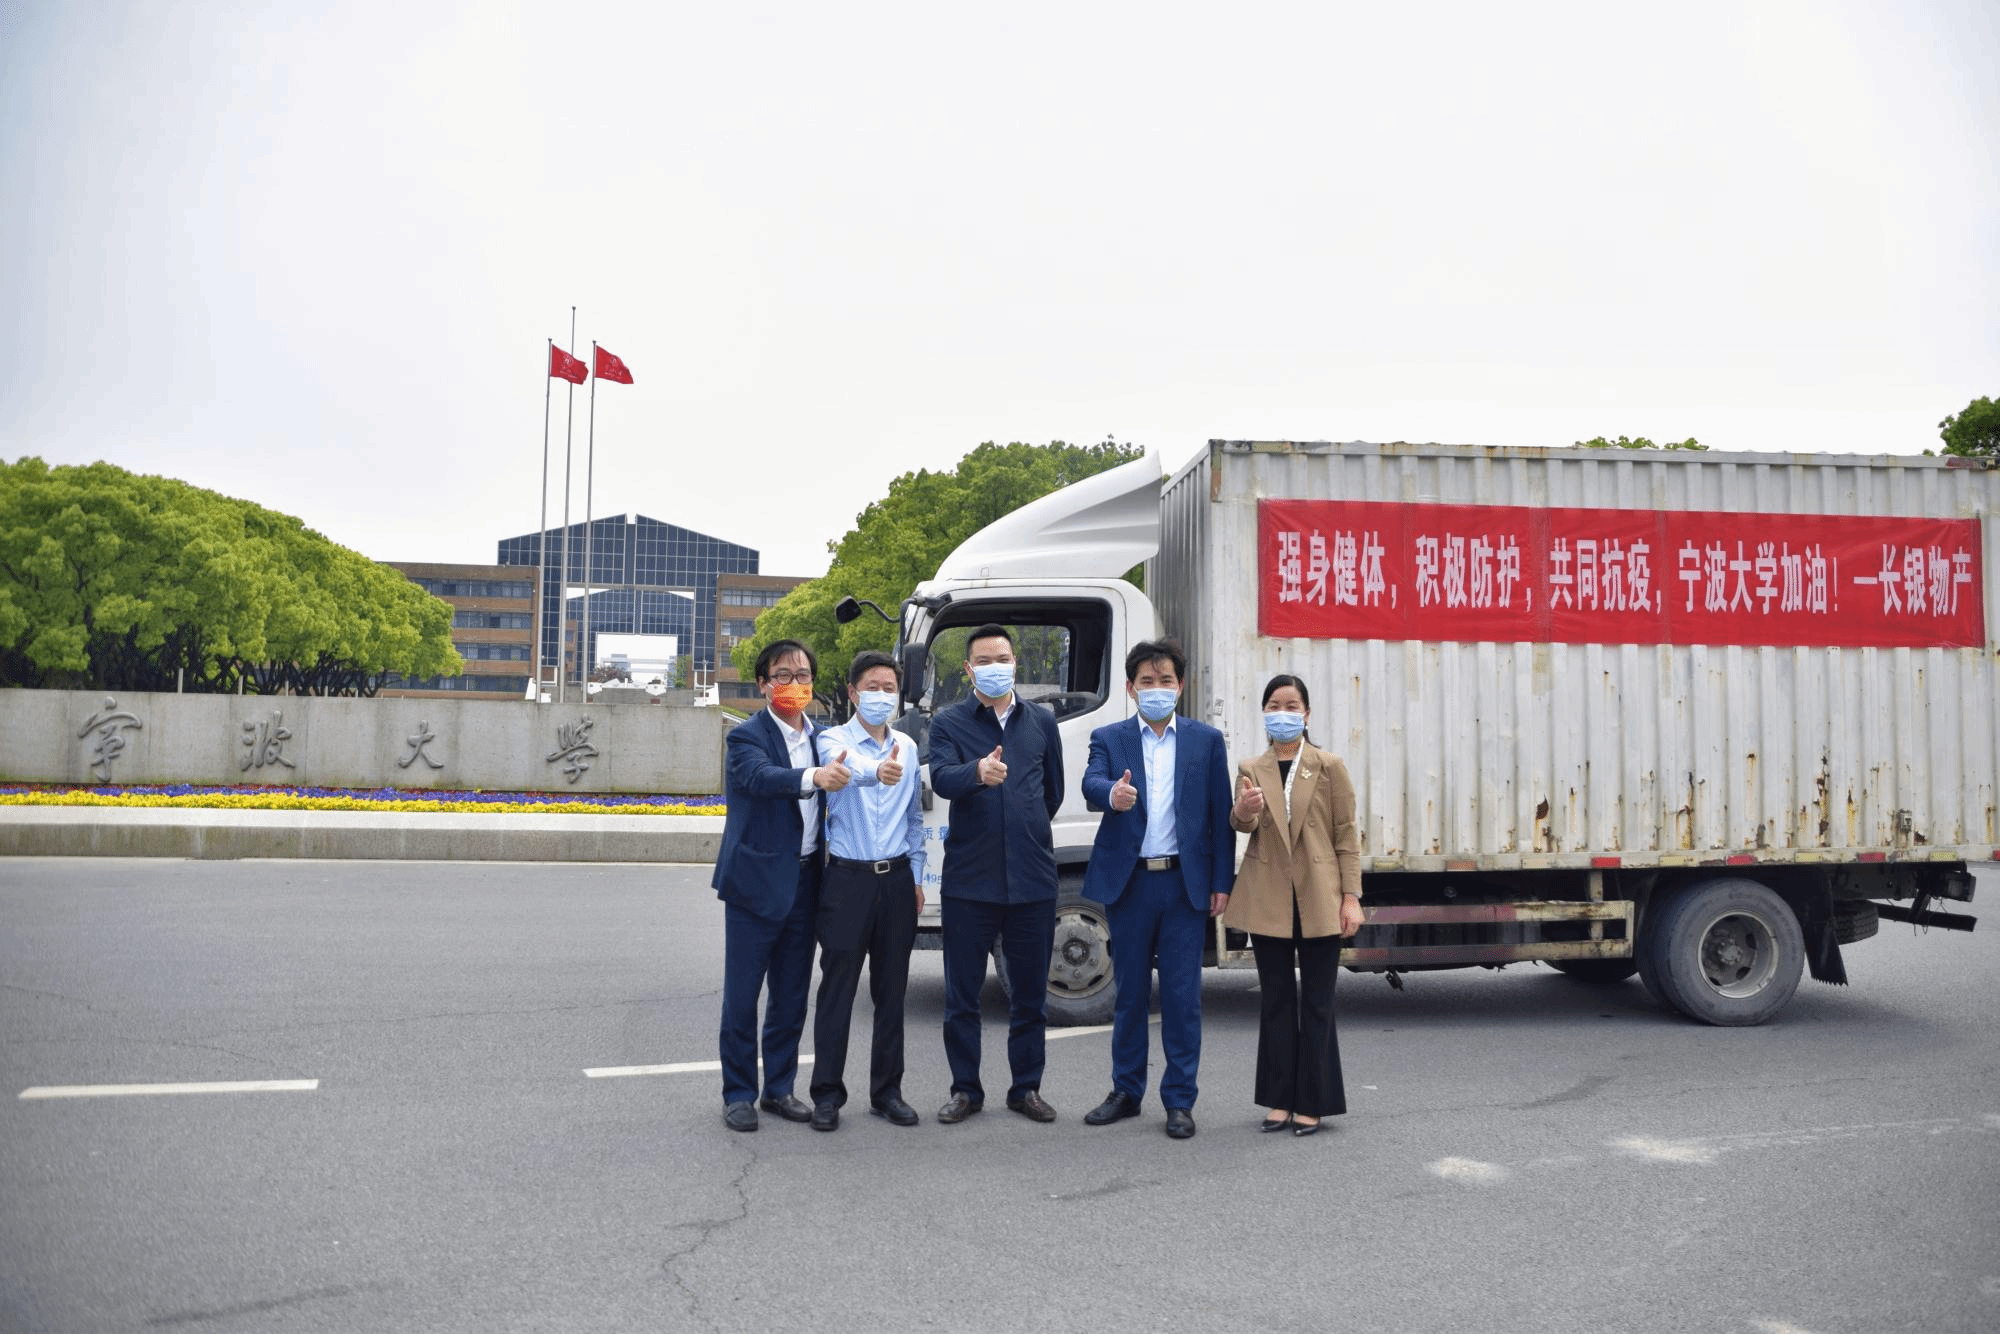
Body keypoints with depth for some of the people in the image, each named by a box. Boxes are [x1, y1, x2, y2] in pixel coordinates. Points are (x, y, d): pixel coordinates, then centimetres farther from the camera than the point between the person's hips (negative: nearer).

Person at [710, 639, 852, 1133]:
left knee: (791, 997, 14)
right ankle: (738, 1094, 15)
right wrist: (813, 777, -47)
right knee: (742, 996, 2)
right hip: (755, 882, -6)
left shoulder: (821, 737, 11)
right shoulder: (746, 736, -9)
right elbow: (761, 777, -31)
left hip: (804, 883, 6)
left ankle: (779, 1089, 26)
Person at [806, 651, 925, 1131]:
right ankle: (827, 1095, 10)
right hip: (848, 878, -4)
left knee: (892, 992, 9)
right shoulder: (834, 738, -4)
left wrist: (916, 877, 13)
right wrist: (875, 771, -52)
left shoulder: (908, 747, 11)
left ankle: (887, 1091, 20)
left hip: (896, 878, 4)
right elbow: (847, 764, -30)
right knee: (837, 991, 1)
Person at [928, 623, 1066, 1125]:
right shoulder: (948, 723, 2)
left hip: (1032, 879, 2)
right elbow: (942, 779, -17)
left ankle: (1026, 1088, 23)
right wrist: (977, 772, -36)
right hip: (968, 879, -2)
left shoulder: (1042, 723, 12)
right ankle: (966, 1089, 19)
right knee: (962, 994, 6)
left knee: (1030, 993, 10)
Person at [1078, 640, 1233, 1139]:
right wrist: (1112, 794, -39)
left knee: (1182, 994, 2)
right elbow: (1091, 784, -14)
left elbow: (1219, 814, 4)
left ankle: (1179, 1100, 13)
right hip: (1129, 881, 1)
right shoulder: (1108, 739, 6)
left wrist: (1222, 882, -2)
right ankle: (1126, 1092, 24)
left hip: (1185, 882, 0)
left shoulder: (1207, 740, 7)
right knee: (1129, 992, 11)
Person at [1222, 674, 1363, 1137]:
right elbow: (1242, 826, -6)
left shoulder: (1329, 768, 2)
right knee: (1277, 1000, 9)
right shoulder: (1251, 770, 7)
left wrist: (1351, 897, -5)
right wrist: (1243, 811, -30)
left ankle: (1312, 1102, 11)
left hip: (1318, 900, -2)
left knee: (1316, 1002, 3)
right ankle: (1280, 1099, 17)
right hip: (1268, 900, 2)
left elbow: (1346, 836, 1)